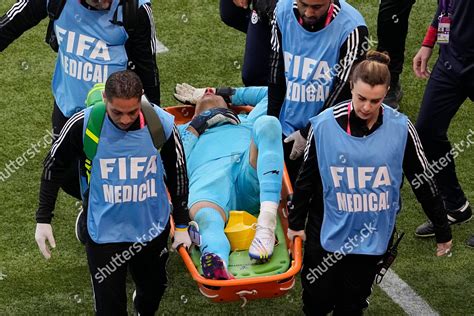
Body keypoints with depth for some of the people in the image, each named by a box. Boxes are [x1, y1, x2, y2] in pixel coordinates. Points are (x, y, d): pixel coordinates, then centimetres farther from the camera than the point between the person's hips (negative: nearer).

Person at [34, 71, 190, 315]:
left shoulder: (163, 124, -15)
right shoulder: (83, 124, -21)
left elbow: (177, 173, 1)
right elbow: (54, 167, -4)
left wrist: (182, 224, 8)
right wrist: (43, 219, -3)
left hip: (153, 228, 2)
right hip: (104, 232, -2)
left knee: (154, 290, 22)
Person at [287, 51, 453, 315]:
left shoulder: (400, 128, -14)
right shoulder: (324, 125, -14)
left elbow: (423, 181, -3)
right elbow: (307, 177, 0)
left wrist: (443, 231, 4)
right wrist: (296, 223, 10)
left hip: (374, 235, 0)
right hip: (328, 232, 0)